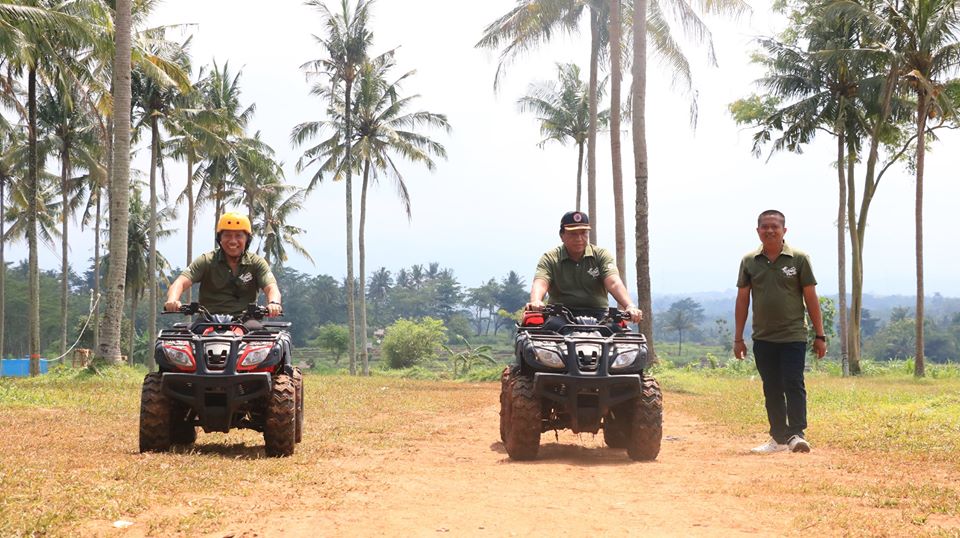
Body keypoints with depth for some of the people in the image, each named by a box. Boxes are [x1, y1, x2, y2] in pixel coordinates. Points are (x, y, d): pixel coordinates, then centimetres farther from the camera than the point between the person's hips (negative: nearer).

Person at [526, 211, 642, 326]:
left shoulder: (601, 255, 10)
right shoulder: (549, 258, 9)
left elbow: (614, 283, -6)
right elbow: (540, 282, -10)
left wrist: (630, 306, -27)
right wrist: (535, 301, -35)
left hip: (597, 315, 1)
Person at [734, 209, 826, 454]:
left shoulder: (798, 259, 0)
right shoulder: (749, 261, 7)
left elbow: (811, 297, 1)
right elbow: (742, 299, 10)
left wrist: (820, 335, -1)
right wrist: (738, 338, 7)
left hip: (793, 336, -3)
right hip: (763, 339, 3)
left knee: (793, 385, -10)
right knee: (772, 390, 8)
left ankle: (796, 434, -7)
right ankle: (778, 438, 16)